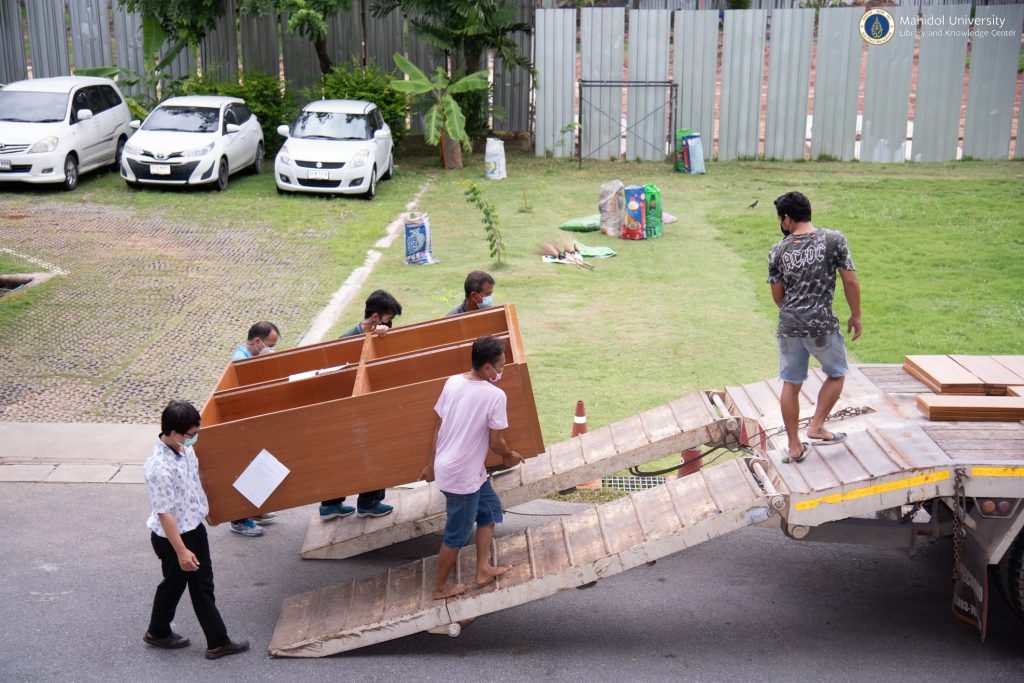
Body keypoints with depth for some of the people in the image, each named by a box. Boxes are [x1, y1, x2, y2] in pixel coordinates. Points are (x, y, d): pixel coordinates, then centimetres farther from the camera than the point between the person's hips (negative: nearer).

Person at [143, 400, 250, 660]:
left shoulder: (184, 448, -6)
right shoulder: (159, 467, -32)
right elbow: (164, 514, -26)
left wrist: (206, 505, 27)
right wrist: (181, 551, -22)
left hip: (195, 528, 8)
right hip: (173, 537, -8)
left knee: (203, 585, 16)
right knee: (174, 585, 14)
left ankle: (218, 642, 27)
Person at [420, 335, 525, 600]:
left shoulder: (452, 382, -1)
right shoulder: (495, 395, -20)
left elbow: (437, 427, 6)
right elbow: (496, 443, -14)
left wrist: (431, 464, 16)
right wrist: (510, 457, 8)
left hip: (445, 466, 8)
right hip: (463, 475, -8)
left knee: (490, 508, 25)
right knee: (457, 535, 11)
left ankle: (483, 569, 32)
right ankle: (440, 587, 28)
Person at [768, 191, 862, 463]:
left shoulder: (778, 251, -2)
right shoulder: (834, 239, -7)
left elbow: (777, 296, 6)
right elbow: (850, 281, -7)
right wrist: (856, 315, 6)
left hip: (789, 325, 2)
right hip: (822, 326, -2)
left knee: (791, 384, 13)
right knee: (836, 374, 22)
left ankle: (794, 447, 20)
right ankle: (816, 427, 17)